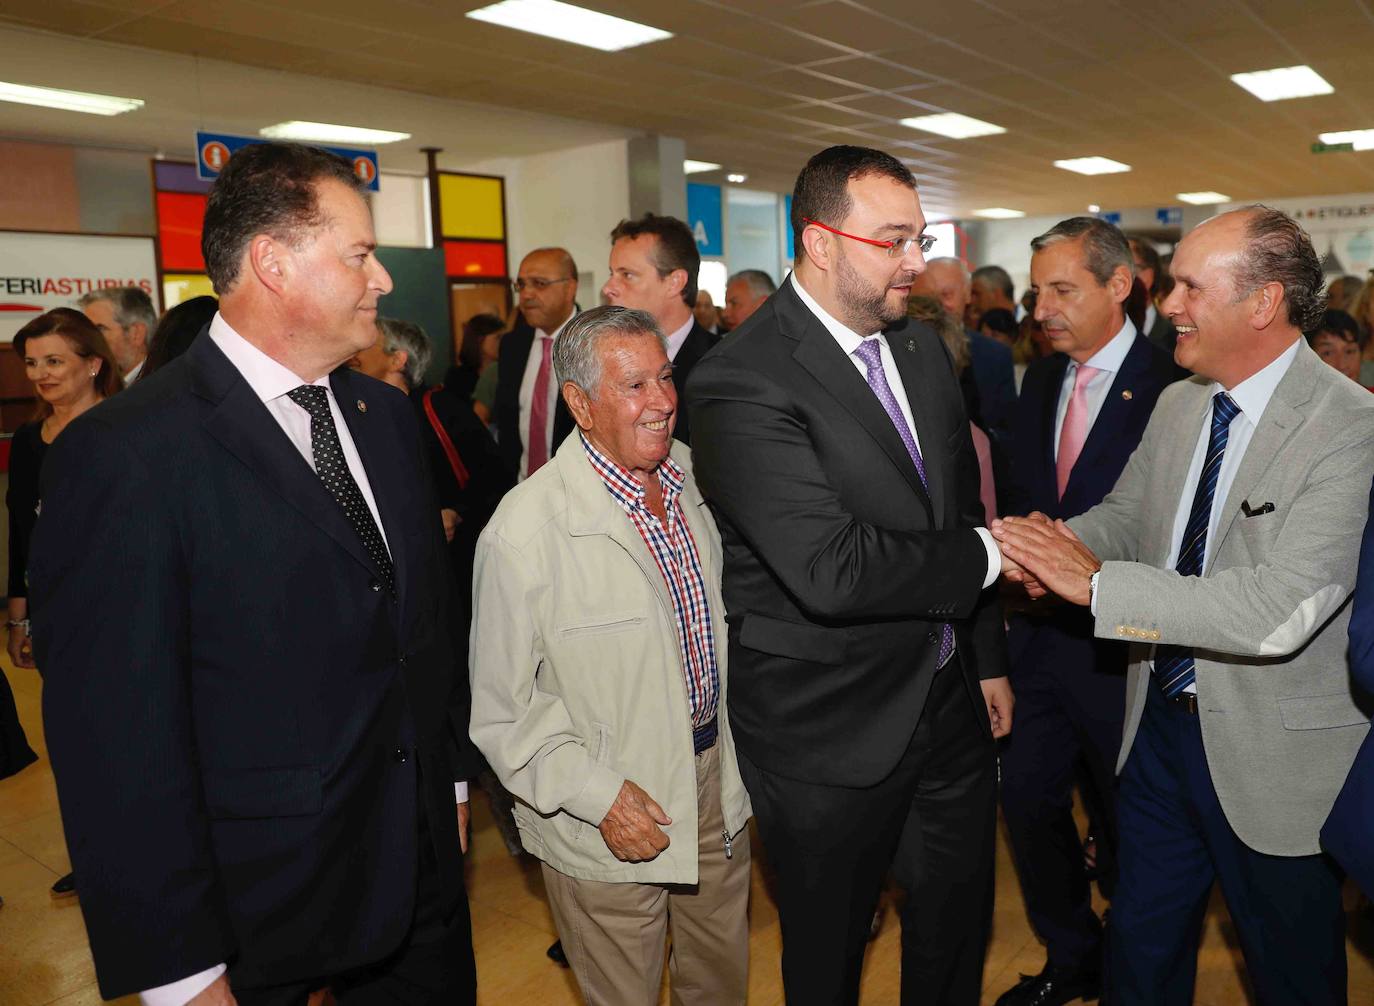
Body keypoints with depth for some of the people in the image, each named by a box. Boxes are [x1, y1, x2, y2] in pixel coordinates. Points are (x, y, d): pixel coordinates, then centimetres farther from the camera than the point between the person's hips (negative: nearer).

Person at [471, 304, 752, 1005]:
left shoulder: (695, 483, 0)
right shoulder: (525, 531, -22)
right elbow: (504, 704, -16)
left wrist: (734, 755, 11)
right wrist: (597, 795, -21)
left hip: (716, 781, 6)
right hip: (610, 817, -5)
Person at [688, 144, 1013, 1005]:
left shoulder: (925, 349, 5)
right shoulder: (742, 382, -23)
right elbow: (832, 572, -31)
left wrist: (989, 659, 16)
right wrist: (983, 555, -17)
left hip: (949, 702, 7)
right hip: (830, 736, -6)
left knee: (958, 921, 26)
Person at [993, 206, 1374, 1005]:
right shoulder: (1178, 404, 2)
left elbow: (1281, 610, -32)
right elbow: (1126, 515, 9)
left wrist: (1097, 582, -30)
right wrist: (1059, 547, -14)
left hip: (1273, 758, -6)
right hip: (1160, 724, 6)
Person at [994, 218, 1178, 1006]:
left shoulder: (1171, 385, -16)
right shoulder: (1041, 380, 7)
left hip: (1121, 641, -6)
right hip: (1041, 632, 6)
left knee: (1129, 823, 13)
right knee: (1029, 800, 14)